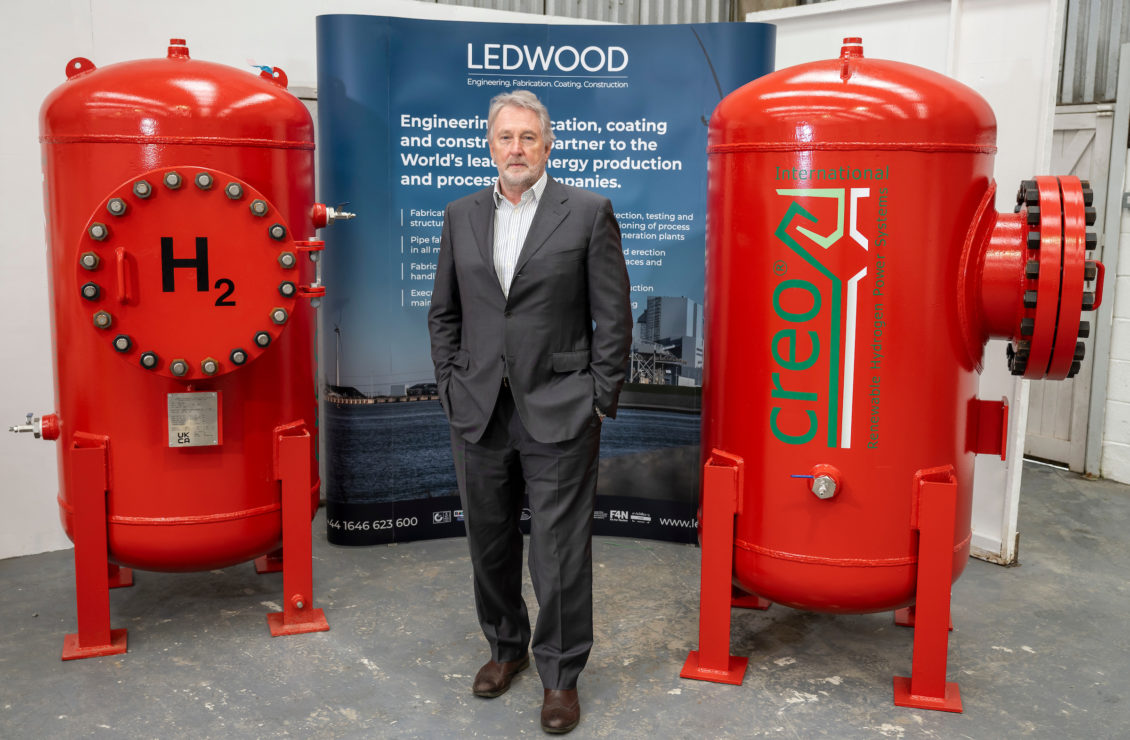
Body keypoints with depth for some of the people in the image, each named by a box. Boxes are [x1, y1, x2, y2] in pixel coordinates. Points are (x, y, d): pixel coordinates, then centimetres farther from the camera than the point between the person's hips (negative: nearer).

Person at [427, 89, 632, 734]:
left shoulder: (588, 213, -3)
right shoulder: (461, 216, 9)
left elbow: (613, 318, -4)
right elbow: (444, 313, 14)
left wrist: (599, 404, -6)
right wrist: (453, 389, 6)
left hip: (559, 416, -4)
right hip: (479, 415, 4)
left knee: (561, 553, 2)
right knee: (490, 544, 16)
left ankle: (561, 675, 20)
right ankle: (506, 645, 38)